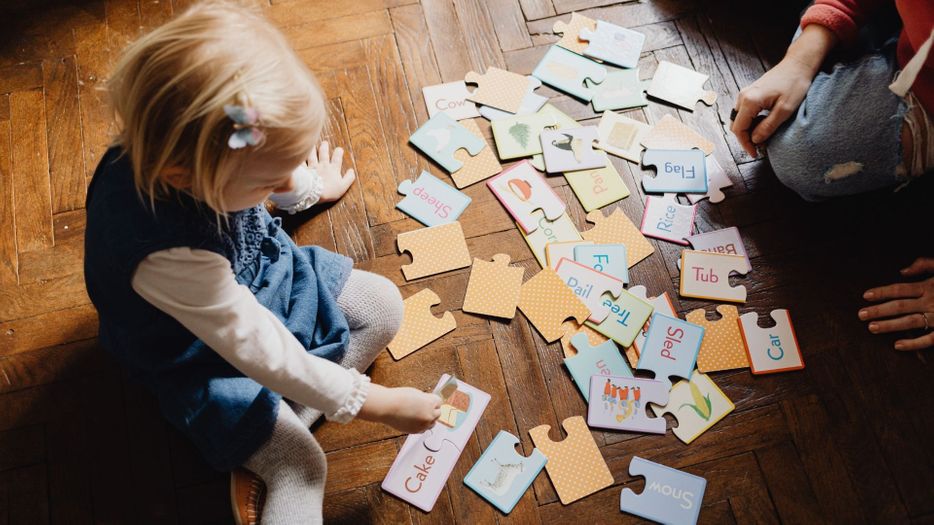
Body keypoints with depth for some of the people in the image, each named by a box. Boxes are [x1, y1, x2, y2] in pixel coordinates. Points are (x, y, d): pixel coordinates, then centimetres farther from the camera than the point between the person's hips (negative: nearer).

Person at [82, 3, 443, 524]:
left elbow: (280, 172, 1)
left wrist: (312, 186, 24)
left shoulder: (173, 141, -25)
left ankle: (273, 431, -1)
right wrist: (374, 403, -24)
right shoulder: (169, 256, -45)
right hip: (207, 359, -7)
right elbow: (259, 350, -33)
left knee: (384, 307, 3)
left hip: (263, 275, 7)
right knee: (302, 466, -13)